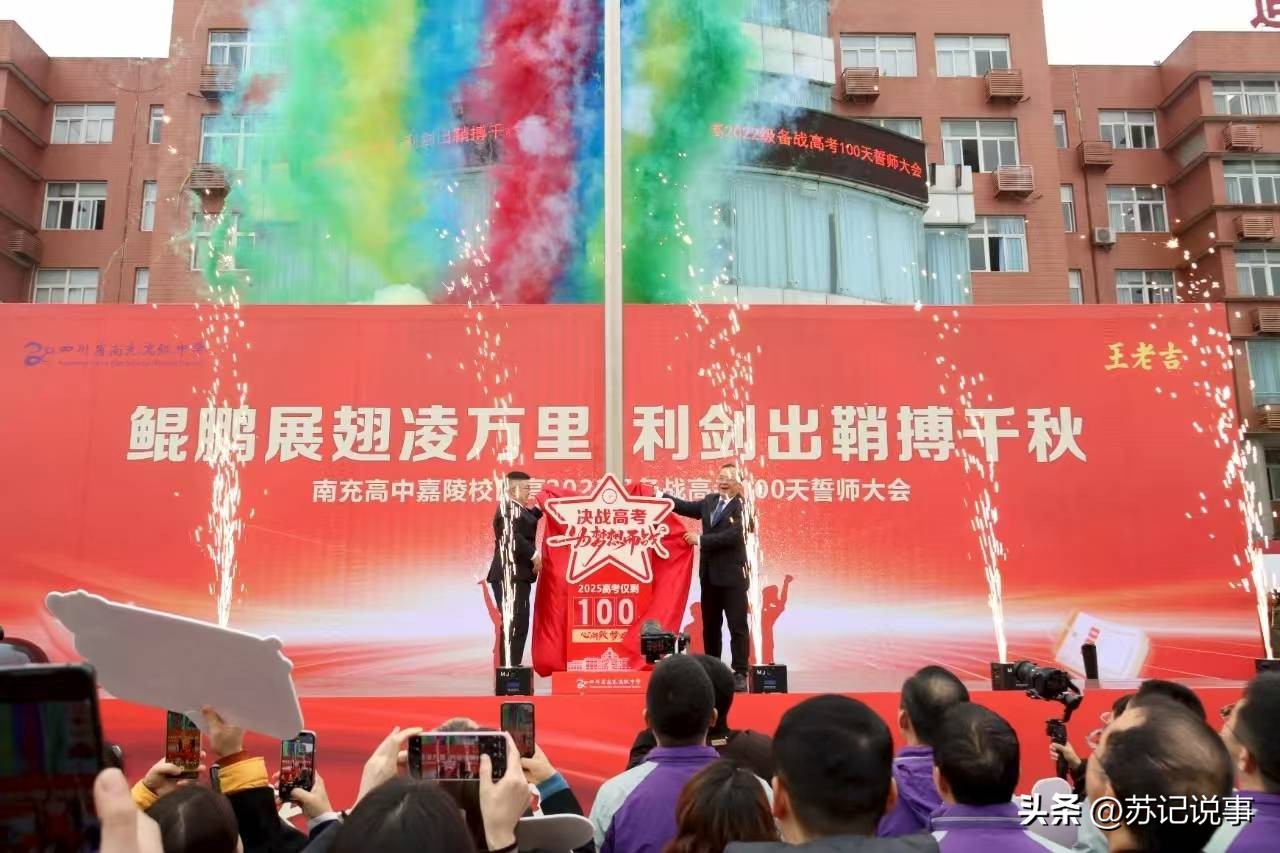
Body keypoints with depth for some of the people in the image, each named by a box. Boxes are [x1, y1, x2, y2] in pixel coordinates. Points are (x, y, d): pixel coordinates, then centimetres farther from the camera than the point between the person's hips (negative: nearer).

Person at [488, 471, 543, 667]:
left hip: (517, 575, 10)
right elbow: (511, 536, -24)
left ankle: (511, 666, 15)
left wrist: (537, 509, 16)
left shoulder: (518, 509, 18)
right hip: (510, 575, -10)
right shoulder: (507, 507, -12)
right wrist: (534, 555, -20)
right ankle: (509, 667, -7)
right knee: (514, 623, -9)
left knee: (518, 623, 11)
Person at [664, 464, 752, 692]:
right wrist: (662, 496, 17)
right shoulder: (710, 501, 9)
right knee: (710, 625, 14)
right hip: (710, 575, 7)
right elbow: (687, 507, 22)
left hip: (733, 576, -7)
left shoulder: (741, 507, -13)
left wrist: (700, 540, -19)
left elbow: (732, 536, -24)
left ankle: (740, 673, 2)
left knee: (737, 626, -3)